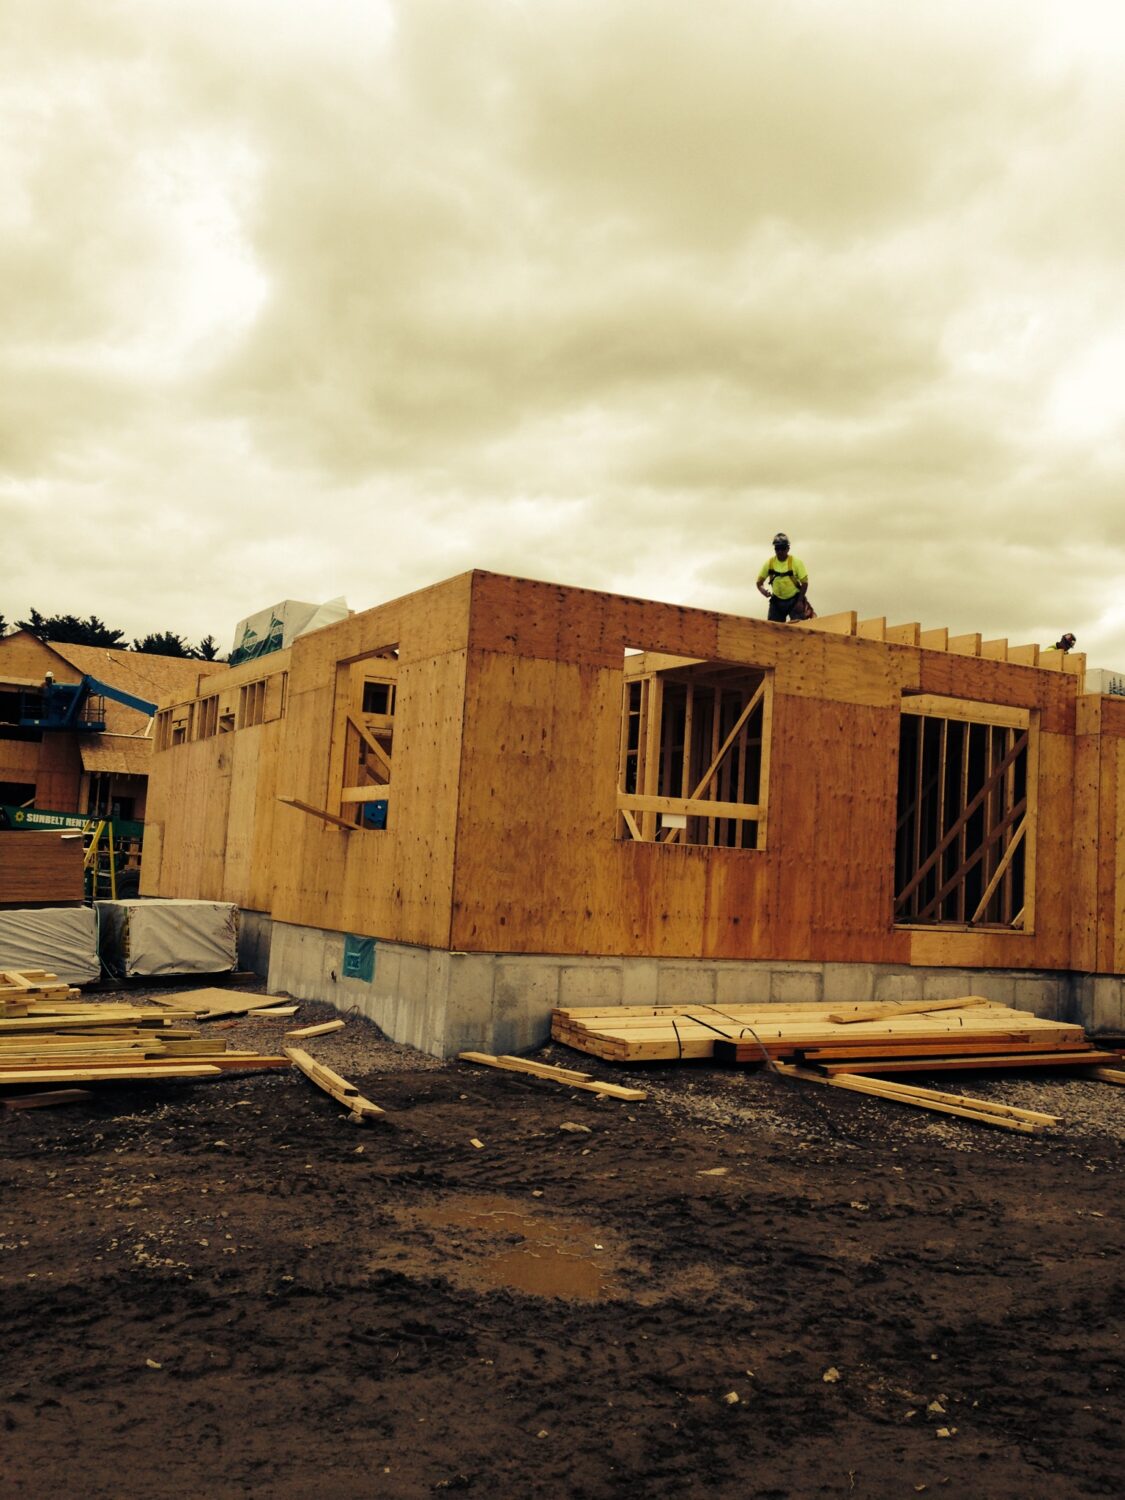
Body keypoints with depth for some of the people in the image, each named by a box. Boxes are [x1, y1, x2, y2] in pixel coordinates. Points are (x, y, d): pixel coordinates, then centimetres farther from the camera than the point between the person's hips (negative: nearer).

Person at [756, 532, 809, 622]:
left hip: (794, 600, -3)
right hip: (777, 601, 3)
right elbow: (759, 582, 2)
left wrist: (800, 601, -12)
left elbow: (804, 583, -6)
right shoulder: (769, 563, -6)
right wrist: (763, 590, -21)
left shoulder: (796, 562, -12)